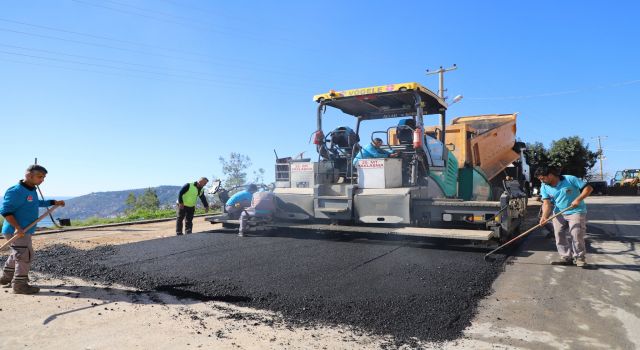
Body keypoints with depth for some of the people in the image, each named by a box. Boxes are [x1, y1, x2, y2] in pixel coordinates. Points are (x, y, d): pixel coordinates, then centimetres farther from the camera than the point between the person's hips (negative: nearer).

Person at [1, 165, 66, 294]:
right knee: (25, 256, -9)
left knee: (17, 255, 24)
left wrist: (55, 202, 25)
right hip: (16, 231, -10)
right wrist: (17, 227, -29)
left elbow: (37, 203, 31)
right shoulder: (16, 191, -19)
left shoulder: (32, 190, 11)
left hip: (24, 231, 10)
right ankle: (20, 285, -3)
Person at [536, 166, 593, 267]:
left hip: (576, 212, -5)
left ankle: (580, 258, 3)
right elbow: (547, 203, -8)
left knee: (576, 235, -10)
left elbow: (588, 188, -10)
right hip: (559, 214, 5)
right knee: (560, 236, 3)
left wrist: (578, 199, -22)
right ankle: (566, 258, 14)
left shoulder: (570, 179, -12)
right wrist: (544, 216, -24)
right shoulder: (545, 188, 0)